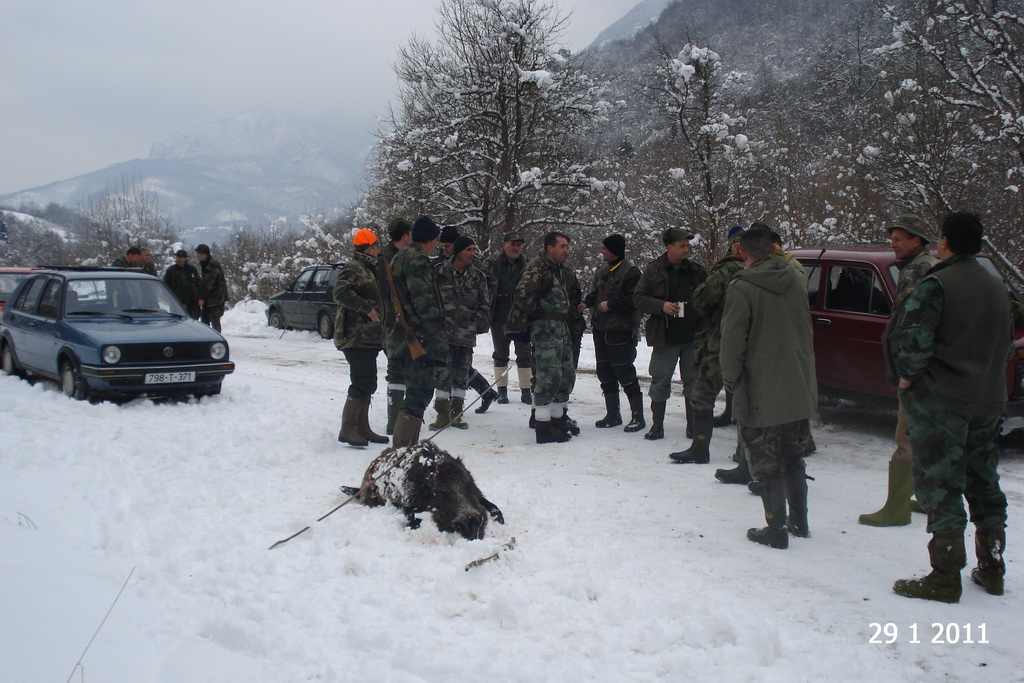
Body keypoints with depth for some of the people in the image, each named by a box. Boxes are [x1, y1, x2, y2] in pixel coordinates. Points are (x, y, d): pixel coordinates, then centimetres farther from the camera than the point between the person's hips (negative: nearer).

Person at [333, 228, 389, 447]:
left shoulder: (367, 270, 22)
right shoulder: (352, 269, -11)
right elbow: (340, 292, -27)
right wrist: (366, 307, -25)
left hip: (368, 337, 10)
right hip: (356, 337, -10)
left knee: (368, 384, 13)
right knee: (361, 384, -13)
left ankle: (362, 428, 20)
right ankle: (347, 429, -11)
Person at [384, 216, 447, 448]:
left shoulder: (400, 257, 21)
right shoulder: (417, 260, -12)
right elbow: (424, 301, -20)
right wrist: (438, 334, -17)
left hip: (403, 337, 11)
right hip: (419, 338, -11)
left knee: (417, 393, 18)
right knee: (419, 394, -11)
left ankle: (409, 446, 25)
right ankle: (401, 450, -14)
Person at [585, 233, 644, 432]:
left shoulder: (630, 272, -12)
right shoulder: (602, 272, 14)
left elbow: (634, 300, -20)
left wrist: (610, 304, -18)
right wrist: (586, 302, 2)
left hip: (620, 332, -9)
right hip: (600, 329, 9)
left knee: (625, 374, -6)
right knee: (605, 373, 12)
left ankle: (638, 416, 3)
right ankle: (612, 414, 23)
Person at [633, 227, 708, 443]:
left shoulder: (696, 271, 8)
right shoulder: (653, 270, 0)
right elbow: (638, 298, -3)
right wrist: (661, 306, -18)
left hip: (693, 336, 3)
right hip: (665, 337, -3)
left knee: (694, 381, 8)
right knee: (660, 382, 1)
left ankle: (694, 425, 19)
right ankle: (657, 426, 12)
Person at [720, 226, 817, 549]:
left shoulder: (742, 287, -16)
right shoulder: (796, 280, 3)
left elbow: (733, 340, -15)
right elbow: (805, 331, 13)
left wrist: (731, 378, -4)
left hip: (759, 392, -6)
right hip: (797, 388, 6)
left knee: (766, 462, 4)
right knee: (792, 456, 19)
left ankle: (776, 529, 7)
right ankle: (799, 521, 28)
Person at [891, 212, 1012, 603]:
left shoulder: (936, 285, -14)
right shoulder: (997, 287, 11)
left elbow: (912, 339, -23)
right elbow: (1006, 343, 18)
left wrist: (907, 375, -7)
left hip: (940, 400, -8)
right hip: (989, 401, 8)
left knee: (940, 486, -2)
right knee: (984, 483, 16)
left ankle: (945, 577, 0)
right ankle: (991, 570, 24)